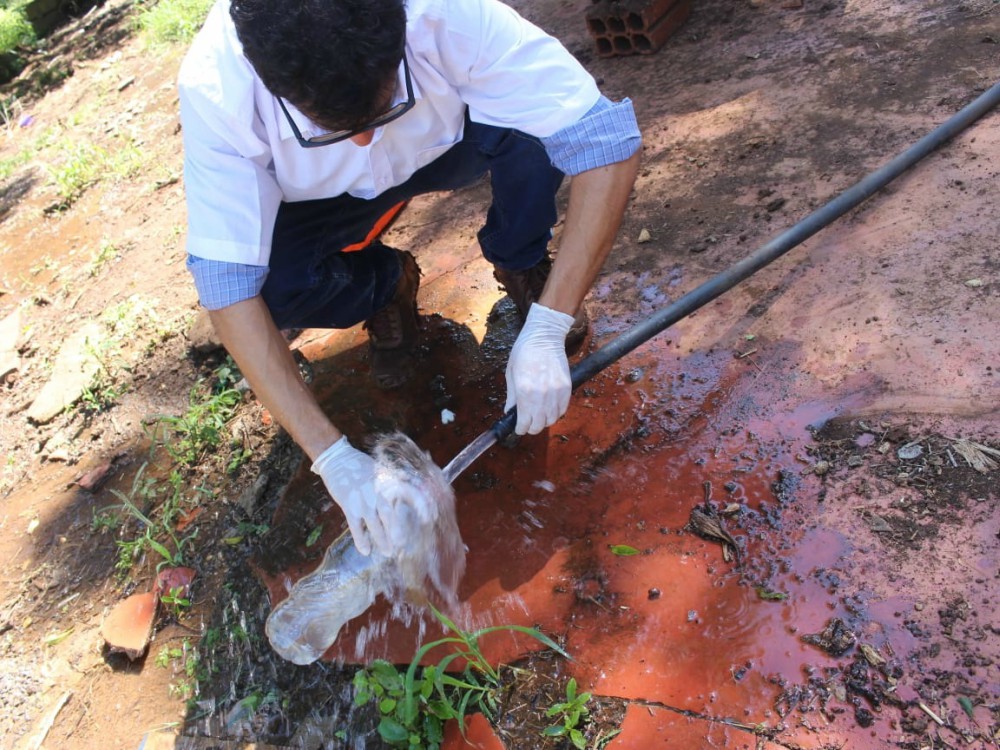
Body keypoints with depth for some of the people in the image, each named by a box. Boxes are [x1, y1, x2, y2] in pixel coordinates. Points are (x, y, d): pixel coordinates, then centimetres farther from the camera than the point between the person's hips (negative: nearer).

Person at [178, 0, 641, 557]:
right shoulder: (215, 88, -34)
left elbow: (609, 143, -35)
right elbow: (228, 284, -33)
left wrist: (546, 331, -41)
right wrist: (333, 457, -38)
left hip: (448, 146, 0)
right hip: (329, 196, 1)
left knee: (532, 119, -31)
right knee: (270, 283, -30)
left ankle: (521, 266, -1)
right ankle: (389, 285, 4)